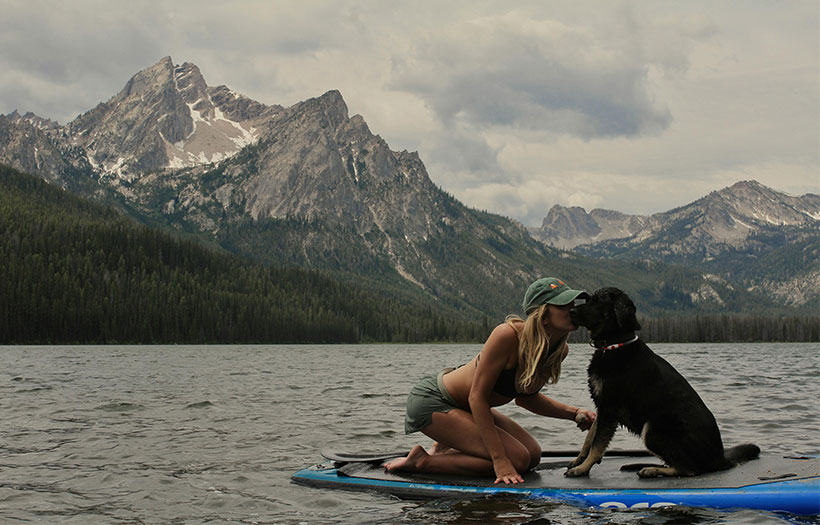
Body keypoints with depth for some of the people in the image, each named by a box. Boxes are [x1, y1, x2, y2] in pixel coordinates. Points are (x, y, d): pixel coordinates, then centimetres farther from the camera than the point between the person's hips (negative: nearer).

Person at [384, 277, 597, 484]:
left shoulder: (560, 350, -6)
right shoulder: (508, 335, -29)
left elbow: (525, 397, 11)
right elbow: (477, 397, -26)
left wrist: (573, 413, -3)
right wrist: (499, 460, -30)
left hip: (465, 406, 9)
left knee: (533, 454, 7)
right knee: (517, 460, -17)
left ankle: (444, 449, 14)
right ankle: (422, 461, -7)